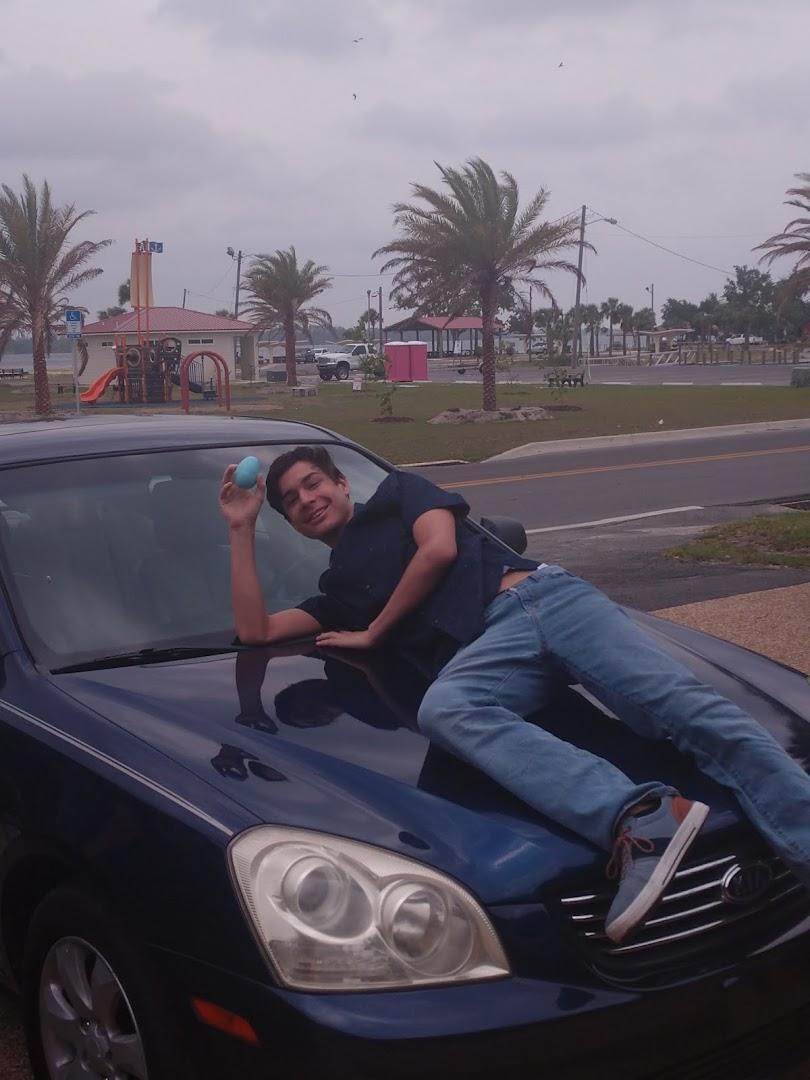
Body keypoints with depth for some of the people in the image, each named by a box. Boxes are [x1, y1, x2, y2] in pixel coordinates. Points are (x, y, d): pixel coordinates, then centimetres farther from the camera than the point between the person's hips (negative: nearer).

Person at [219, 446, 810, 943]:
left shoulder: (397, 492, 24)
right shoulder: (336, 593, 34)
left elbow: (439, 548, 6)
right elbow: (255, 631, 21)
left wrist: (373, 633, 12)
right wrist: (243, 527, 23)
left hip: (541, 594, -2)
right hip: (486, 647, 2)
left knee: (683, 704, -23)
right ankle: (638, 818, -53)